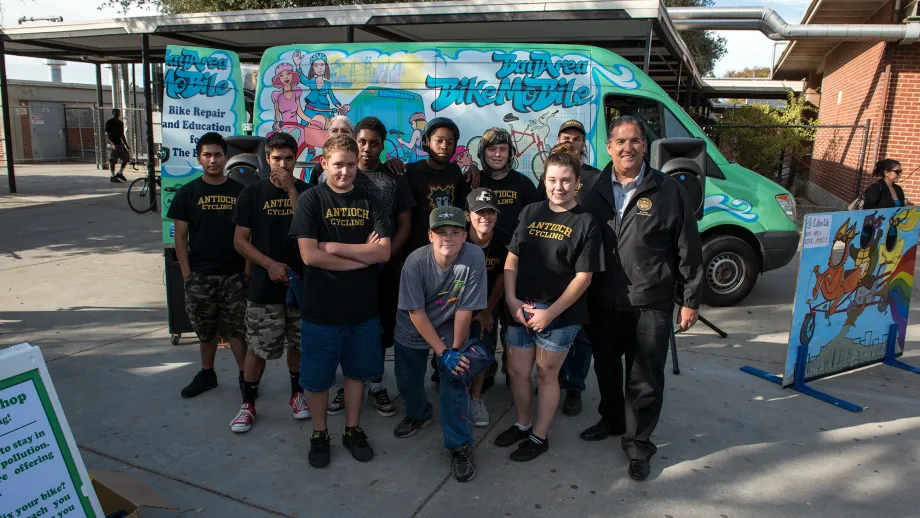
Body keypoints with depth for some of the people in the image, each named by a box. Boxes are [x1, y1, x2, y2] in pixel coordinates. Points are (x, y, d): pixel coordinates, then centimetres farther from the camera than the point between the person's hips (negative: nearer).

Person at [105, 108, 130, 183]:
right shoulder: (109, 123, -6)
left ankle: (120, 173, 17)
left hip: (120, 144, 7)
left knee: (126, 158, 5)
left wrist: (126, 144, 15)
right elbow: (107, 135, -12)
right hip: (112, 145, -7)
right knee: (112, 161, -3)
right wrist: (112, 144, -23)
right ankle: (113, 177, 5)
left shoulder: (121, 123, 15)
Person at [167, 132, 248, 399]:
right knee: (206, 329, 14)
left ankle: (245, 375, 16)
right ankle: (206, 374, 31)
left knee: (237, 328, 3)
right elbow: (180, 237, 1)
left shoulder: (239, 191, 1)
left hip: (234, 275, -1)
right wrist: (187, 275, -4)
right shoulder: (188, 193, 1)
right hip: (200, 276, 1)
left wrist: (248, 269, -4)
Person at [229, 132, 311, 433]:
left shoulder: (305, 192, 2)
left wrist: (291, 190, -16)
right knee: (258, 347, 4)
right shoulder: (252, 193, 1)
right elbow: (240, 240, 0)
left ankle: (297, 394, 31)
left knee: (297, 343, 12)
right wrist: (269, 264, -12)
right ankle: (248, 404, 20)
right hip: (264, 286, -1)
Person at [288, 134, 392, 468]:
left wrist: (335, 247, -15)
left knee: (357, 371, 15)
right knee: (317, 376, 10)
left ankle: (353, 430, 34)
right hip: (321, 308, -2)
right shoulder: (310, 200, -5)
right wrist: (362, 257, -13)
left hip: (363, 307, 3)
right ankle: (319, 435, 31)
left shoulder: (369, 201, 3)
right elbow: (309, 255, -16)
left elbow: (384, 252, -9)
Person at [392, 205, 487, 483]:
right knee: (408, 382, 16)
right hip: (413, 332, 1)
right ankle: (418, 415, 49)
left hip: (450, 330, -1)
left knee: (455, 382, -10)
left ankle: (460, 446, 10)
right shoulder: (416, 262, -27)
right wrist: (442, 352, -22)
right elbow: (416, 312, -21)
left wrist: (456, 348, -14)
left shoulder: (474, 258, -28)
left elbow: (465, 309, -22)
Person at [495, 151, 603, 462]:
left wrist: (550, 313, -14)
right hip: (520, 309, 4)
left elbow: (583, 276, -10)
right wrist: (511, 299, -5)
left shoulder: (586, 223, -6)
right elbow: (512, 258, 7)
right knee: (516, 371, 12)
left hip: (560, 313, -4)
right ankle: (522, 424, 36)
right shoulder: (530, 212, 7)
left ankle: (539, 437, 26)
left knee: (546, 374, 9)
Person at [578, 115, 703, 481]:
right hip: (603, 301, 3)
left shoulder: (668, 191, -3)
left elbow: (688, 249, -1)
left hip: (651, 303, -3)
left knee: (645, 378, 4)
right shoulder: (594, 193, 5)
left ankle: (638, 443, 21)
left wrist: (690, 300, -2)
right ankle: (612, 420, 41)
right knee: (606, 366, 18)